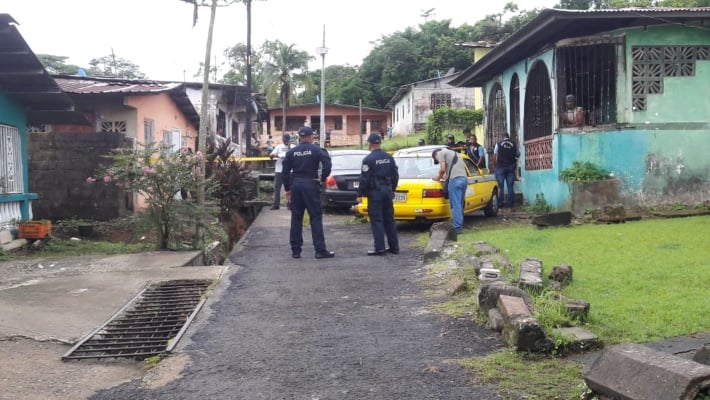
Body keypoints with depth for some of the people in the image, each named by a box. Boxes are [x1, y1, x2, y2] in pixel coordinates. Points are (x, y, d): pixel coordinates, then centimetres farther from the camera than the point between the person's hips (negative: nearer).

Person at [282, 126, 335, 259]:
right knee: (316, 217, 0)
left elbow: (285, 172, 5)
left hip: (295, 186, 3)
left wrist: (287, 189, 11)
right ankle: (320, 250, -3)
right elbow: (327, 164, -18)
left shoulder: (291, 152, 6)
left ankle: (295, 250, 11)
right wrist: (323, 179, -5)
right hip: (311, 185, -3)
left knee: (296, 218, 9)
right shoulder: (317, 150, -4)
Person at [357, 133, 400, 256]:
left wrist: (360, 194, -8)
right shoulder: (389, 157, 9)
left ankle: (380, 248, -6)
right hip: (388, 190, 6)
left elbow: (364, 178, -14)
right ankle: (394, 247, 15)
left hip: (375, 191, -6)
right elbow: (395, 176, 13)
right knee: (389, 219, 12)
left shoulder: (368, 159, -11)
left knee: (376, 220, -3)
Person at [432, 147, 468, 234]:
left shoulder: (441, 153, 9)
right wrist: (445, 176, 27)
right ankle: (460, 225, 19)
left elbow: (442, 169, -2)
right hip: (464, 178, 8)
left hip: (455, 179, -8)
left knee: (455, 205, -6)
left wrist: (439, 177, 14)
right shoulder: (454, 153, 35)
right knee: (459, 205, 16)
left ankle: (457, 227, -6)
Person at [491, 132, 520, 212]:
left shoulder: (498, 144, -1)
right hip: (511, 167, 2)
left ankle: (500, 206, -1)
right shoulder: (514, 144, 4)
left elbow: (495, 156, -1)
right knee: (510, 187, 5)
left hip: (500, 167, -2)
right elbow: (518, 155, 14)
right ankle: (511, 206, 4)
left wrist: (494, 166, 8)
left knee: (500, 187, 1)